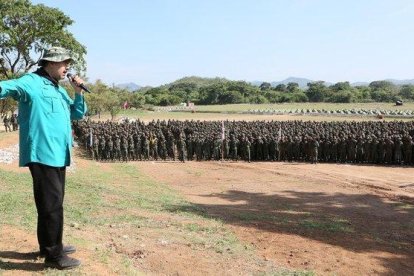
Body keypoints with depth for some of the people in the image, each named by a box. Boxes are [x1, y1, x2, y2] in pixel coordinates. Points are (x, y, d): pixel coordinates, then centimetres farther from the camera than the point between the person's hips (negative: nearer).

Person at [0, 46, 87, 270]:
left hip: (58, 155, 10)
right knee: (51, 204, -6)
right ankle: (53, 256, 4)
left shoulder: (59, 90, 19)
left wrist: (78, 93, 7)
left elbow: (78, 114, 23)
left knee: (53, 202, 18)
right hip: (42, 155, -9)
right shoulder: (32, 82, -7)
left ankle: (50, 246, 31)